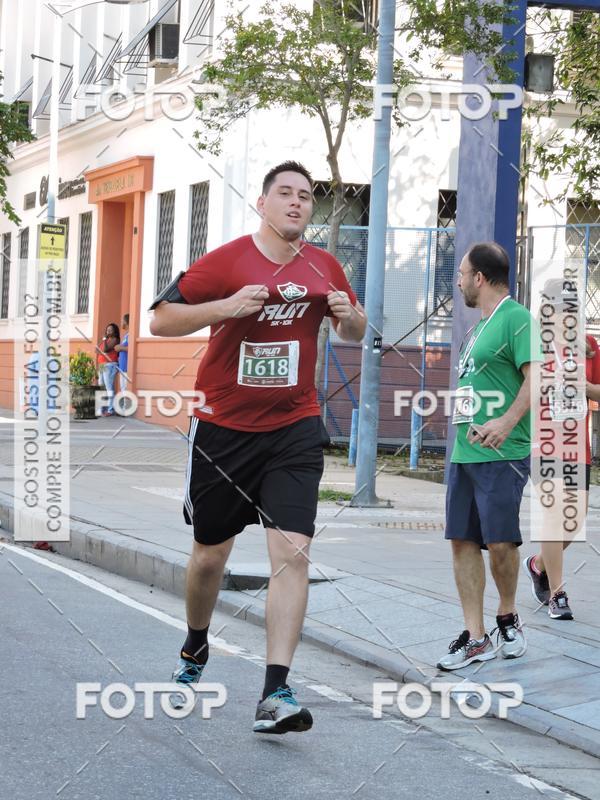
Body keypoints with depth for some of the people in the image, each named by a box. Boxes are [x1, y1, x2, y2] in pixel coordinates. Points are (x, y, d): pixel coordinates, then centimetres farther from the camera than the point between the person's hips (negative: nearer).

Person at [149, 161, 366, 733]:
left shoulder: (324, 267, 4)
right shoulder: (226, 261, -7)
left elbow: (355, 333, 18)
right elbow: (160, 321, -9)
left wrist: (348, 315, -6)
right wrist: (227, 306, -24)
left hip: (294, 429, 1)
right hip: (223, 428, -1)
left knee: (292, 552, -14)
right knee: (209, 555, 13)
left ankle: (275, 693, -14)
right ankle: (194, 653, 41)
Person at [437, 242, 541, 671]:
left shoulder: (516, 317, -8)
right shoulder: (479, 326, 20)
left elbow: (536, 377, -18)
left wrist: (507, 422, -27)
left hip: (502, 455, -9)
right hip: (464, 454, 9)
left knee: (500, 541, -8)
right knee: (463, 541, 4)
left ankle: (508, 617, 15)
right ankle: (475, 638, 6)